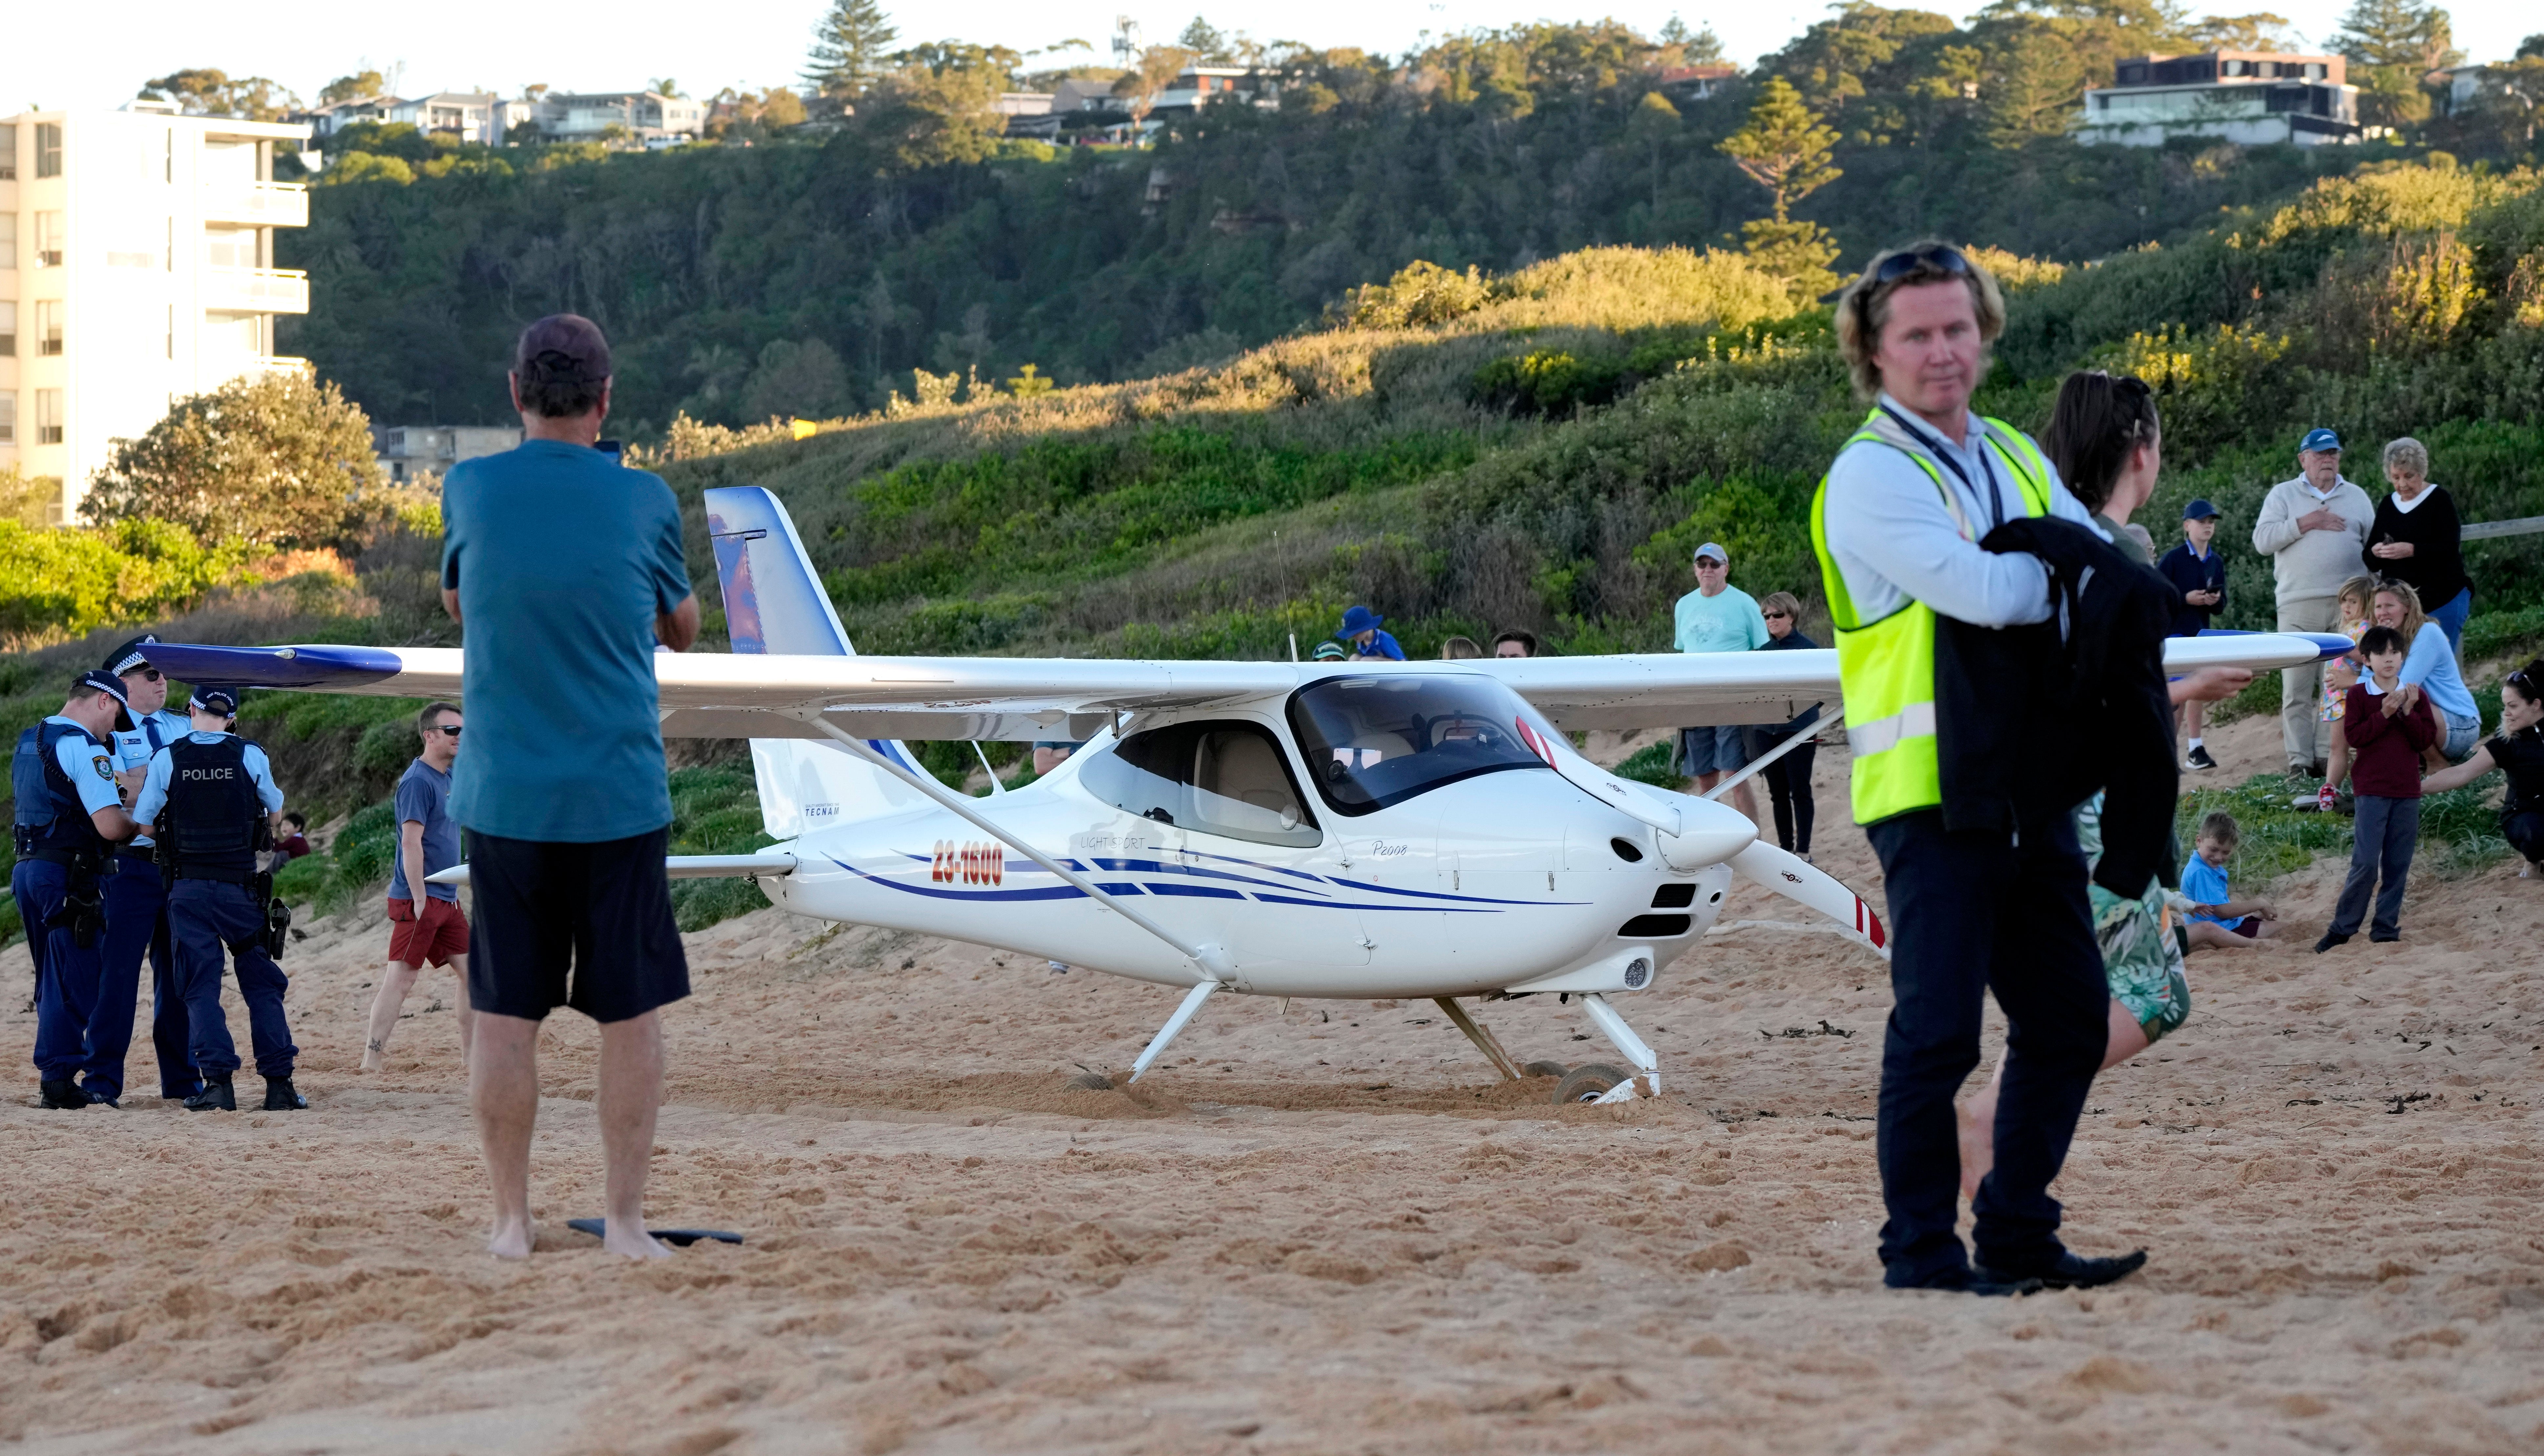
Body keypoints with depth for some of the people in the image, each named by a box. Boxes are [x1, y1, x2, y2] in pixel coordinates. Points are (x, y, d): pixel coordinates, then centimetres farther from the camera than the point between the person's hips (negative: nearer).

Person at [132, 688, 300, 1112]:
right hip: (241, 888, 0)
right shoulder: (250, 757, -3)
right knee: (262, 985, 7)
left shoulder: (166, 760, -4)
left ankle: (218, 1081, -8)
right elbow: (275, 808, 14)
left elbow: (142, 823, 0)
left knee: (201, 987, 3)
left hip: (188, 889, 0)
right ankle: (279, 1083, 1)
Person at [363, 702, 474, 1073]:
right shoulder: (418, 781, -14)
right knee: (401, 978, -9)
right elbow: (412, 842, -19)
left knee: (472, 971, 8)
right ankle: (371, 1062, -7)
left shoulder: (448, 778, 15)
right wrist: (420, 899, -21)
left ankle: (471, 1057, 14)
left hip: (446, 899, 9)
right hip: (418, 899, -9)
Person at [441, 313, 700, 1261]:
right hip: (620, 795, -1)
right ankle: (626, 1218, 6)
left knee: (505, 1015, 6)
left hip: (504, 796, 1)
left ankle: (510, 1219, 8)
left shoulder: (470, 491, -2)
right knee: (632, 1013, 6)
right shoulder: (643, 501, -4)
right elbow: (683, 630, 12)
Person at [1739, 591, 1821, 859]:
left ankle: (1803, 850, 4)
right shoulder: (1763, 651, 10)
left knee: (1799, 790, -1)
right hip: (1766, 731, 5)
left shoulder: (1807, 648, -4)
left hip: (1798, 729, -5)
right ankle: (1785, 847, 17)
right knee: (1778, 792, 10)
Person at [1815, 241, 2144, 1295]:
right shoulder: (1869, 476, -9)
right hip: (1930, 788, -8)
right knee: (1937, 1029, -8)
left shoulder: (2015, 459, 17)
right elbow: (1983, 593, -21)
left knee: (2069, 1016, 10)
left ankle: (2016, 1234, 21)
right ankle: (1920, 1252, -1)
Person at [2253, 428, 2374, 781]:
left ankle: (2329, 757, -1)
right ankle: (2299, 761, -4)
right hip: (2298, 605, -2)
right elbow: (2262, 540, 0)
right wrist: (2304, 524, -8)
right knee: (2296, 687, -5)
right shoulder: (2284, 495, 11)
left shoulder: (2356, 497, 18)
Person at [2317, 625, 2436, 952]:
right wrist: (2384, 714, -18)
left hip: (2407, 791, 4)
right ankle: (2342, 927, -2)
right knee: (2366, 862, -10)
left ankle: (2386, 926, 13)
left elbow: (2427, 739, 0)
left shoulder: (2414, 695, 8)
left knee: (2398, 864, 5)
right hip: (2372, 790, -4)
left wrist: (2408, 713, -13)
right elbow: (2354, 736, -11)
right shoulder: (2359, 695, 0)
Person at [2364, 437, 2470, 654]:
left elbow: (2451, 549, -14)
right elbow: (2370, 562, 14)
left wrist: (2412, 551, -28)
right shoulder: (2387, 506, 14)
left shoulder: (2440, 500, -2)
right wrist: (2375, 553, -10)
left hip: (2442, 602, -5)